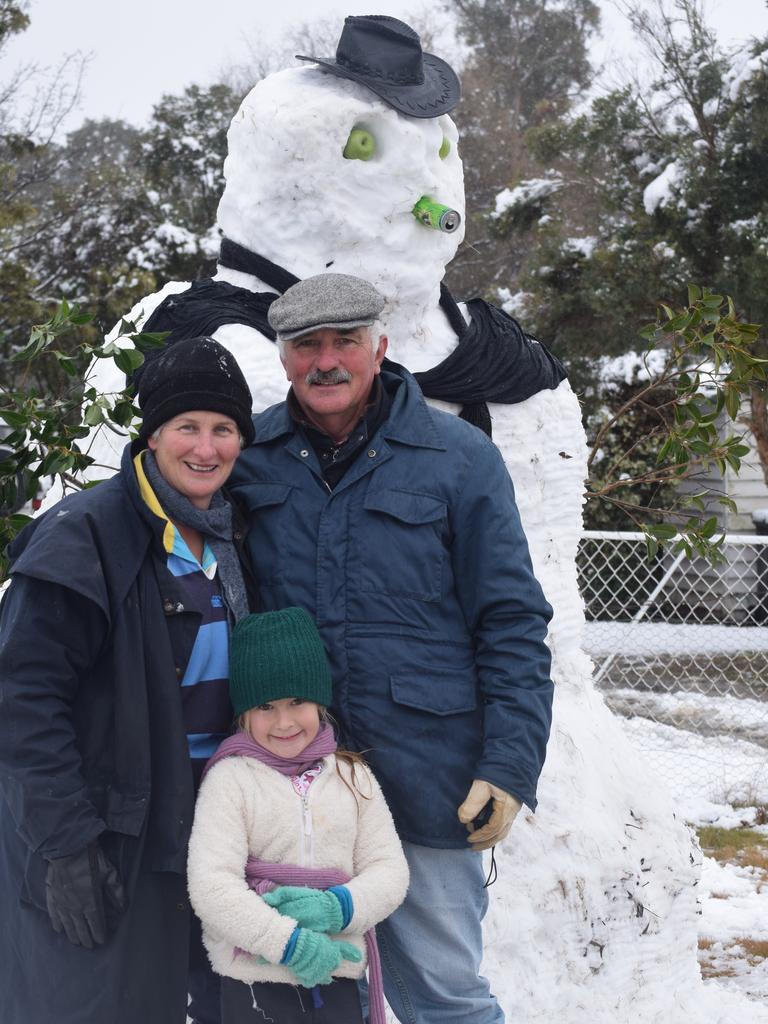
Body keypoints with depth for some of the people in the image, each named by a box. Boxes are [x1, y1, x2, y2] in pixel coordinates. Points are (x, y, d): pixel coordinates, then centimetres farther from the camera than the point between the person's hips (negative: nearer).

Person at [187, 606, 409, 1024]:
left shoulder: (352, 776, 6)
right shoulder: (230, 778, -7)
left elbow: (389, 868, 3)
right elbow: (211, 887, -15)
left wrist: (339, 907, -16)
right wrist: (288, 943, -19)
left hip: (336, 976, 3)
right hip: (253, 978, -3)